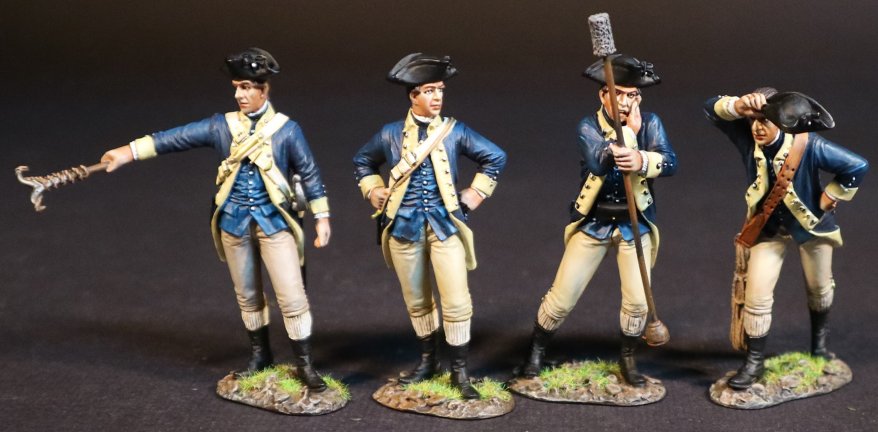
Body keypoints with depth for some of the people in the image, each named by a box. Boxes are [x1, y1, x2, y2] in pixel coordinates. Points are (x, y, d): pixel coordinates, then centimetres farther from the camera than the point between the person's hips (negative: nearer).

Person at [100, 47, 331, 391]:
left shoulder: (286, 129, -6)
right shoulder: (221, 126, -1)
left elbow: (309, 173, -2)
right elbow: (176, 138, -6)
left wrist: (322, 218, -4)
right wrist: (128, 151, -14)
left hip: (274, 221, -3)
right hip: (234, 222, 3)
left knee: (292, 297, -5)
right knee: (247, 295, 14)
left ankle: (304, 364, 7)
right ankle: (259, 353, 32)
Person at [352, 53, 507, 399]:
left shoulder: (455, 131, 0)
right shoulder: (390, 134, 2)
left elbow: (496, 157, 8)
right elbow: (362, 161, 20)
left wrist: (476, 193, 5)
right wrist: (374, 192, 10)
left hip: (445, 224, -1)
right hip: (404, 225, 1)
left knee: (456, 302, -7)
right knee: (417, 302, 12)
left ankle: (459, 371, 6)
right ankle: (428, 360, 30)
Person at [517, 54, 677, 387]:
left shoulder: (650, 123, -6)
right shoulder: (589, 126, -11)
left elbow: (670, 162, -20)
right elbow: (599, 162, -30)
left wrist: (643, 161, -39)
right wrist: (629, 130, -29)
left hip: (635, 224, 1)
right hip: (593, 223, -1)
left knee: (638, 300, -3)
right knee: (562, 296, 1)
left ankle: (628, 359, 21)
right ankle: (536, 352, 23)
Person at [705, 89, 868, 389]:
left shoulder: (810, 146, -30)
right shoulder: (748, 138, -20)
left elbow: (858, 166, -23)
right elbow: (711, 109, -23)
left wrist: (831, 196, -15)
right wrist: (738, 106, -42)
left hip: (811, 224, -1)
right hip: (769, 227, 2)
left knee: (819, 289, 20)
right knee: (756, 296, -4)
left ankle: (819, 342, 47)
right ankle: (754, 362, 9)